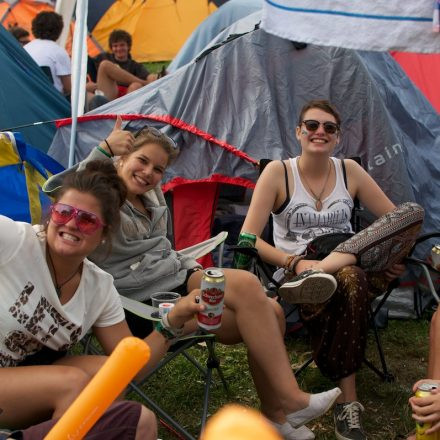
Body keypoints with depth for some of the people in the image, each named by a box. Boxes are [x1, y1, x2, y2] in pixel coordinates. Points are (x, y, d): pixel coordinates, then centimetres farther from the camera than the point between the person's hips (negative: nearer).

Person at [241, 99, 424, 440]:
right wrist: (296, 263, -25)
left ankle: (323, 273, -37)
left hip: (352, 268, 4)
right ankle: (347, 403, -39)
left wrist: (395, 255, -12)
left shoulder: (350, 171, 8)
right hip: (297, 276, -4)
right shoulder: (277, 172, -3)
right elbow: (248, 238, -9)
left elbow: (398, 218, 10)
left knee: (414, 211, -22)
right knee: (350, 282, -42)